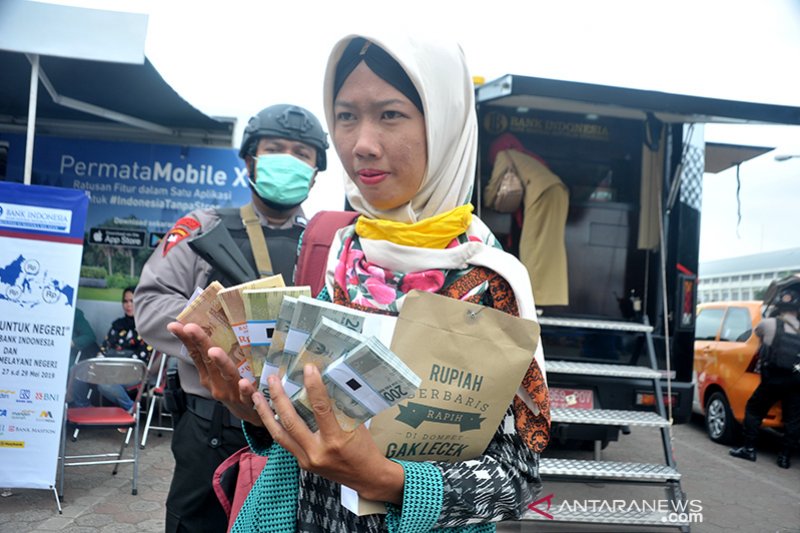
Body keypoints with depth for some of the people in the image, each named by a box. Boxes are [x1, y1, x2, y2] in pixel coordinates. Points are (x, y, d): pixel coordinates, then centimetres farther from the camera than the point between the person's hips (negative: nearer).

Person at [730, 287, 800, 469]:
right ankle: (785, 456, 12)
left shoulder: (768, 324, -6)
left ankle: (749, 449, 10)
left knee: (753, 409, 11)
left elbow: (757, 331, 15)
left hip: (773, 379, -2)